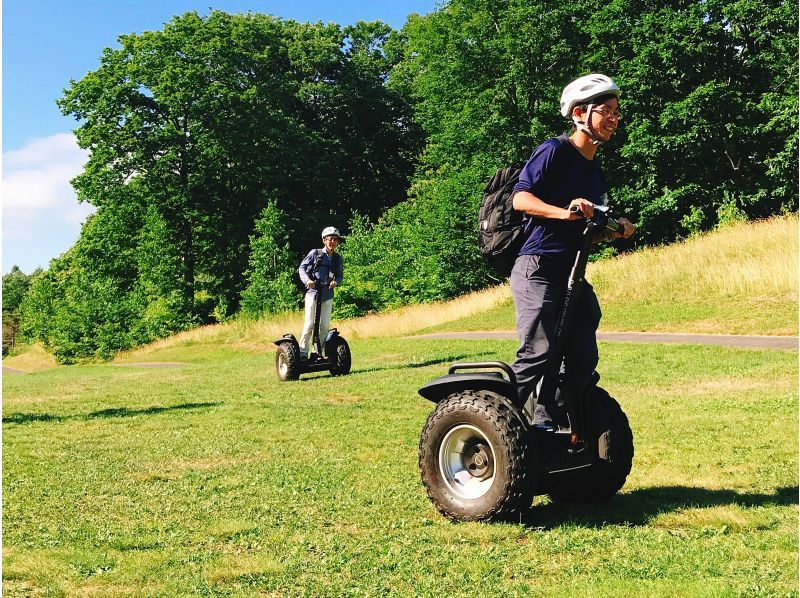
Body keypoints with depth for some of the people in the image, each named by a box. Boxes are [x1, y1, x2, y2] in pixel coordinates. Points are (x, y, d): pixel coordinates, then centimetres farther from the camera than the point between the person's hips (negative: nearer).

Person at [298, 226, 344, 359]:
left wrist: (336, 282, -8)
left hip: (328, 295, 4)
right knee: (309, 324, -7)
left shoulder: (338, 258, 10)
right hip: (313, 292, -4)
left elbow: (340, 275, 15)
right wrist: (307, 280, -17)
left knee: (325, 325, 3)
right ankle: (303, 353, 0)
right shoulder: (315, 253, 0)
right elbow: (302, 268, 0)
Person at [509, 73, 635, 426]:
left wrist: (615, 229, 5)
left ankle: (548, 424, 15)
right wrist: (565, 212, -27)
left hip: (572, 272, 9)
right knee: (538, 352, -18)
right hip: (537, 267, -9)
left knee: (583, 357, 4)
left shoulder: (595, 171, 20)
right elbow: (521, 198, -15)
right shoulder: (555, 151, -5)